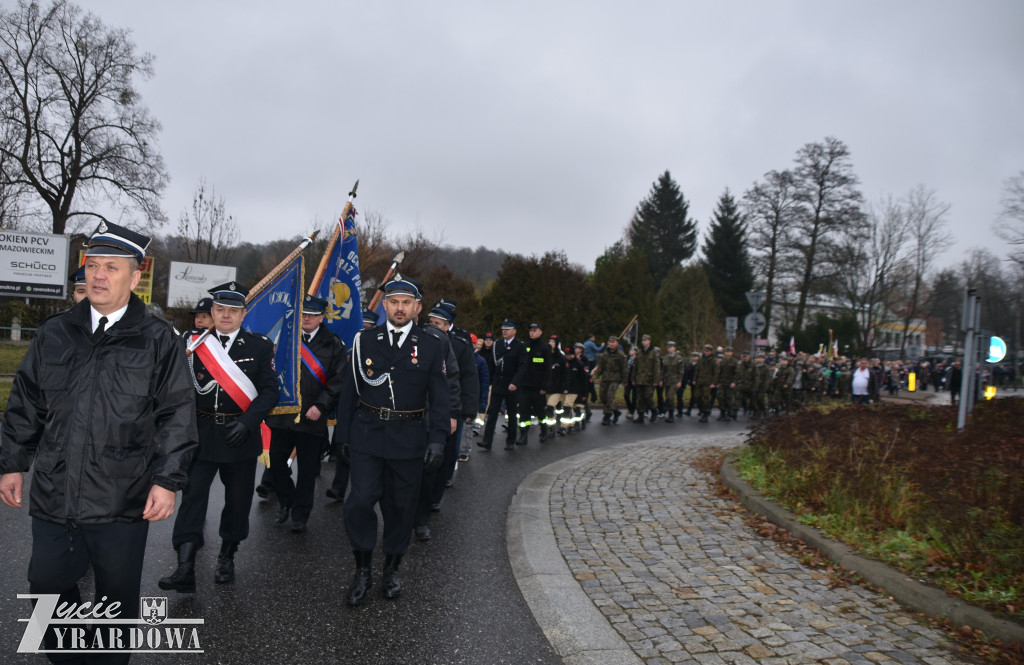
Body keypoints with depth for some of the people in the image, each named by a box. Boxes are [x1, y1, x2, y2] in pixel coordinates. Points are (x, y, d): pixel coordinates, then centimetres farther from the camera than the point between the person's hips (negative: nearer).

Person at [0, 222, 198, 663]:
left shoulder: (159, 340, -5)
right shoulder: (54, 334, 7)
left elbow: (177, 415, -6)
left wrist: (168, 480, -11)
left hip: (123, 503, -3)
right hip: (52, 494, 4)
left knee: (118, 599, 12)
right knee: (48, 586, 14)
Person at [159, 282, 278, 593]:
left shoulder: (259, 346, 0)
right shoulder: (193, 342, 4)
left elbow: (269, 390, -4)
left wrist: (247, 422, -15)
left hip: (240, 436, 0)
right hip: (200, 434, 1)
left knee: (238, 499, 9)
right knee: (192, 495, -3)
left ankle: (227, 557, 29)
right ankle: (185, 570, 0)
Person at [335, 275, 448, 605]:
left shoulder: (431, 347, 2)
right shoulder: (364, 341, 4)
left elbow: (439, 398, 1)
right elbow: (348, 391, 7)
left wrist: (437, 439, -8)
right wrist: (344, 436, 5)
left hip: (409, 440, 0)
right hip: (367, 437, 0)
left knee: (400, 506, 9)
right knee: (360, 501, -7)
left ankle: (392, 569, 29)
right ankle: (363, 571, 14)